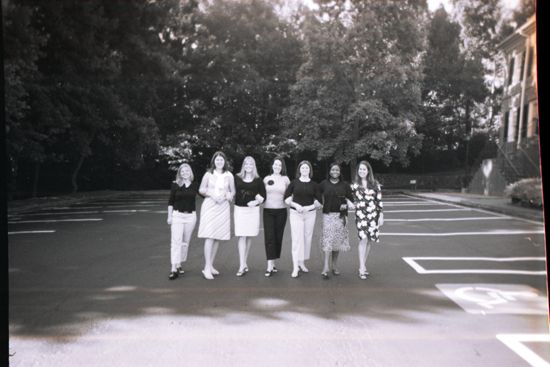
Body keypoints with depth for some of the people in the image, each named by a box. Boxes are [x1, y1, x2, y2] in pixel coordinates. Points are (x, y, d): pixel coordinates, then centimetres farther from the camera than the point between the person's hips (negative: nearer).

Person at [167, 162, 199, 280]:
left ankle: (180, 265, 21)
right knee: (176, 241, -9)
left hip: (190, 216, 2)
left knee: (185, 242, 8)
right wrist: (169, 216, 0)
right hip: (177, 215, -2)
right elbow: (170, 201, 4)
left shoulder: (195, 185, 4)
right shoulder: (175, 185, 1)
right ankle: (174, 269, -10)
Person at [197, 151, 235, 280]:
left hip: (223, 207, 3)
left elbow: (233, 191, 11)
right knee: (209, 237, -12)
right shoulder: (208, 174, 4)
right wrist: (211, 194, -10)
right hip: (209, 206, -3)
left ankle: (211, 265, 16)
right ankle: (207, 267, -12)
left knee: (218, 237, 5)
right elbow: (201, 189, 6)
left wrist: (229, 195, -10)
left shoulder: (229, 176, 9)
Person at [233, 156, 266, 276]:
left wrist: (256, 201, -12)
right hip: (240, 209, -1)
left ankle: (244, 263, 21)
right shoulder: (237, 178, 2)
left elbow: (263, 195, 4)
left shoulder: (258, 180, 4)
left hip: (253, 210, 1)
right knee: (242, 236, -7)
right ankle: (242, 266, -7)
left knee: (249, 237, 8)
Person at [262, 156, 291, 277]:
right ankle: (270, 266, -9)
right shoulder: (266, 179, 6)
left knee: (278, 237, 5)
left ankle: (273, 263, 18)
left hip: (281, 211, 0)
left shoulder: (285, 179, 4)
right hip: (268, 211, 0)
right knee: (269, 237, -8)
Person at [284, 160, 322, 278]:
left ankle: (302, 263, 22)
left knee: (307, 238, 7)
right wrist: (296, 205, -13)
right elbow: (286, 198, 2)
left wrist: (309, 207, -12)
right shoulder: (294, 182, 2)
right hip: (295, 214, -2)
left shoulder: (314, 184, 4)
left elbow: (319, 202, 3)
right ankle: (295, 267, -5)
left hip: (310, 214, 2)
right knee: (297, 239, -7)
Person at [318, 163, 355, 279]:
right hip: (328, 215, -2)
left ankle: (334, 266, 21)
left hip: (340, 216, 2)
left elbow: (350, 198, 9)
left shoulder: (345, 185, 6)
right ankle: (326, 268, -12)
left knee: (338, 240, 7)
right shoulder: (324, 184, 4)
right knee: (327, 240, -10)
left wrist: (346, 204, -9)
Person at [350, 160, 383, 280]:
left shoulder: (375, 184, 5)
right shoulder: (354, 185, 5)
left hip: (373, 214, 2)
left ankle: (363, 266, 21)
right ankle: (362, 269, -10)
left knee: (369, 240, 6)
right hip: (360, 214, -2)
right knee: (363, 239, -13)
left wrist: (381, 215, 2)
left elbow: (379, 200, 5)